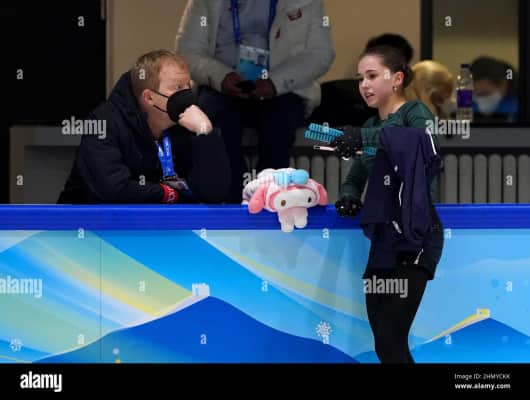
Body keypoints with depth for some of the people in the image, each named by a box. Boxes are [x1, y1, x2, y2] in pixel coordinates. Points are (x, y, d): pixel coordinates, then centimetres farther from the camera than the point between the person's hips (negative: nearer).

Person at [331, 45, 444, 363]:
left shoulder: (415, 114, -4)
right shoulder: (371, 126, 18)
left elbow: (431, 144, -28)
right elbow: (356, 178, 20)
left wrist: (367, 137, -35)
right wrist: (348, 196, -4)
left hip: (413, 239, -8)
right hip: (382, 241, 8)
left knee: (391, 341, -16)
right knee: (383, 341, 8)